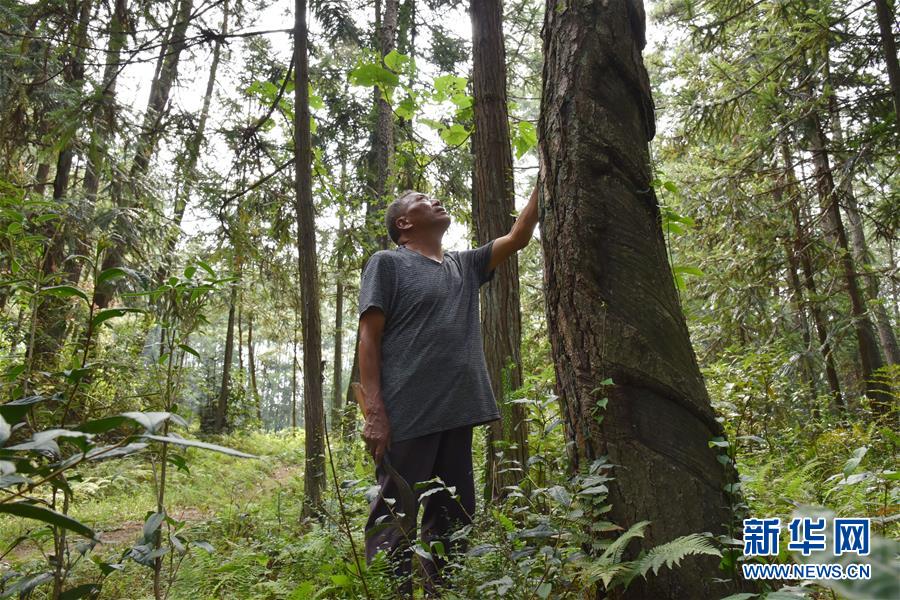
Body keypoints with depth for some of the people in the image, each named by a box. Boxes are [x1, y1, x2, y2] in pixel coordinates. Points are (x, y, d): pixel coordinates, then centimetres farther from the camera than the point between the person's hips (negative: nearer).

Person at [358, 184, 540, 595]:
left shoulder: (466, 265, 19)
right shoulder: (387, 263, 1)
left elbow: (518, 237, 20)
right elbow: (369, 338, -6)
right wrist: (374, 413, -15)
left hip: (456, 416, 7)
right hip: (406, 417, -6)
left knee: (453, 521, 14)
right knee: (393, 522, -2)